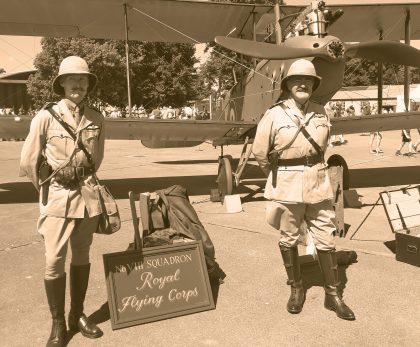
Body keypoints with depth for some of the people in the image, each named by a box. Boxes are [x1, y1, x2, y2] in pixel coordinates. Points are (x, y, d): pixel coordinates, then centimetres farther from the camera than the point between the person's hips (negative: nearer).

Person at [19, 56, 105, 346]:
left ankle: (77, 315, 28)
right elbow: (28, 162, -1)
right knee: (54, 261, 0)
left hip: (88, 194, 3)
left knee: (82, 257, 12)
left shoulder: (97, 118, 1)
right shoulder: (46, 116, -8)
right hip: (57, 196, -3)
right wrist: (49, 188, 7)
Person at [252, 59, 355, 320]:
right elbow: (260, 152, -1)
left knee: (326, 239, 8)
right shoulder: (275, 115, -8)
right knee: (289, 240, 10)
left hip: (318, 183, 3)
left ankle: (333, 294, 22)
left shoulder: (321, 112, 3)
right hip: (287, 185, -2)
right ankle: (296, 288, 29)